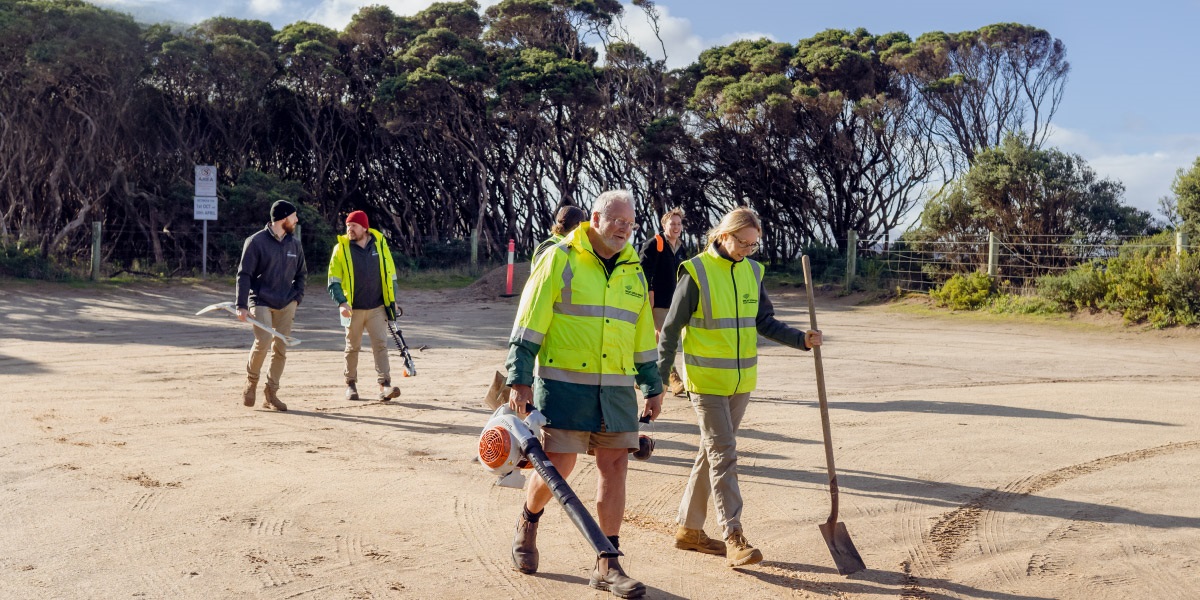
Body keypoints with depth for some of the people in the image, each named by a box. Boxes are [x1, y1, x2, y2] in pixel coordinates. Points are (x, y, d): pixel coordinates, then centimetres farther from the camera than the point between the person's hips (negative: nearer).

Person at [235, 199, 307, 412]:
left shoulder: (294, 244, 11)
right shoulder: (256, 242, -5)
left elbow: (301, 274, 21)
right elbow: (244, 274, -6)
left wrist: (297, 297, 6)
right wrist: (241, 305, -11)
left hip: (286, 304, 5)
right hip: (261, 302, -5)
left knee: (281, 348, 2)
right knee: (263, 341, -19)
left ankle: (271, 393, 12)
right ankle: (251, 381, 6)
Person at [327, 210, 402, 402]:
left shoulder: (380, 243, 3)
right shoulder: (341, 248, -2)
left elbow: (390, 273, 11)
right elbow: (334, 280, -3)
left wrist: (392, 300, 10)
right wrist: (341, 303, -17)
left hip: (377, 307, 1)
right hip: (353, 309, -1)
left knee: (381, 345, -6)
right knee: (352, 347, 9)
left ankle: (384, 386, -10)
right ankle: (351, 384, 23)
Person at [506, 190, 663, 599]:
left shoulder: (633, 271, 13)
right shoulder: (559, 259, -4)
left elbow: (644, 337, 20)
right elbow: (529, 323, -6)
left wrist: (653, 387, 19)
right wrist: (520, 380, -11)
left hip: (617, 388, 5)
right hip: (563, 384, -5)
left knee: (615, 466, 2)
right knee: (557, 466, -3)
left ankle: (607, 566, 11)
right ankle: (528, 523, 30)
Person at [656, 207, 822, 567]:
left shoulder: (752, 272, 7)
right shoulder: (696, 272, -11)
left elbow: (765, 323, 10)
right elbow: (671, 328, -8)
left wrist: (802, 339, -5)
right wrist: (659, 377, -8)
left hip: (740, 382, 6)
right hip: (706, 382, -6)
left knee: (713, 453, 13)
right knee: (724, 456, -9)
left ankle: (689, 529, 24)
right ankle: (734, 538, -6)